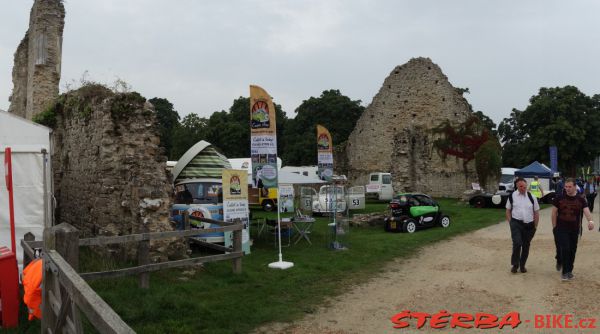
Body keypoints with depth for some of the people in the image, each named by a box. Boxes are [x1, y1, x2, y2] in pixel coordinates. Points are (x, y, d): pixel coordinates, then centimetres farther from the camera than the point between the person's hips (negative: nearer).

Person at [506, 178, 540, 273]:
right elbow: (508, 210, 9)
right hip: (516, 223, -2)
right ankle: (515, 264, 3)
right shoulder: (512, 196, 0)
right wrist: (510, 222, 0)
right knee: (517, 243, -14)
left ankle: (522, 265, 26)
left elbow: (536, 212, 7)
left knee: (526, 245, 9)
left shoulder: (532, 197, 1)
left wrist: (535, 226, 4)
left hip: (529, 225, 2)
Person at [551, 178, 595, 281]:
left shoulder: (581, 200, 0)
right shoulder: (559, 198, -1)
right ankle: (564, 272, -2)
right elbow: (554, 213, 4)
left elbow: (586, 211, -15)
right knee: (565, 249, -11)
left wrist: (590, 220, -35)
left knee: (572, 250, 10)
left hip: (575, 229, 2)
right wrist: (554, 227, 0)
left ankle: (569, 270, 28)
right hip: (561, 229, -2)